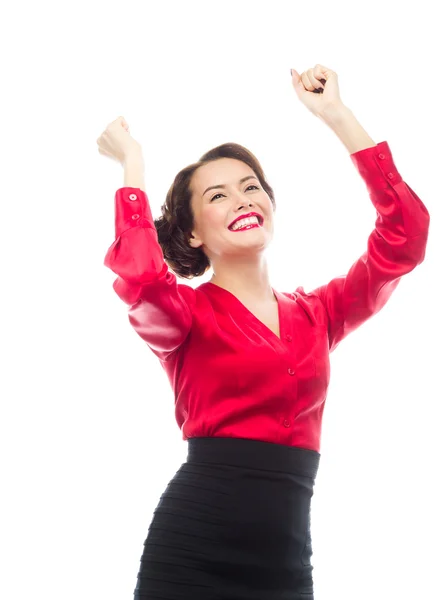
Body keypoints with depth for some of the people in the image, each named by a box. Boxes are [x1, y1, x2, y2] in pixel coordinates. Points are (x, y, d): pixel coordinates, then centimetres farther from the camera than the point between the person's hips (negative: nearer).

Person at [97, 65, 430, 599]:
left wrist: (335, 114, 3)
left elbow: (405, 235, 1)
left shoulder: (316, 315, 11)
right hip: (191, 556, -3)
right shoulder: (185, 314, 1)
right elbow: (139, 276, -24)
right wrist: (132, 163, -7)